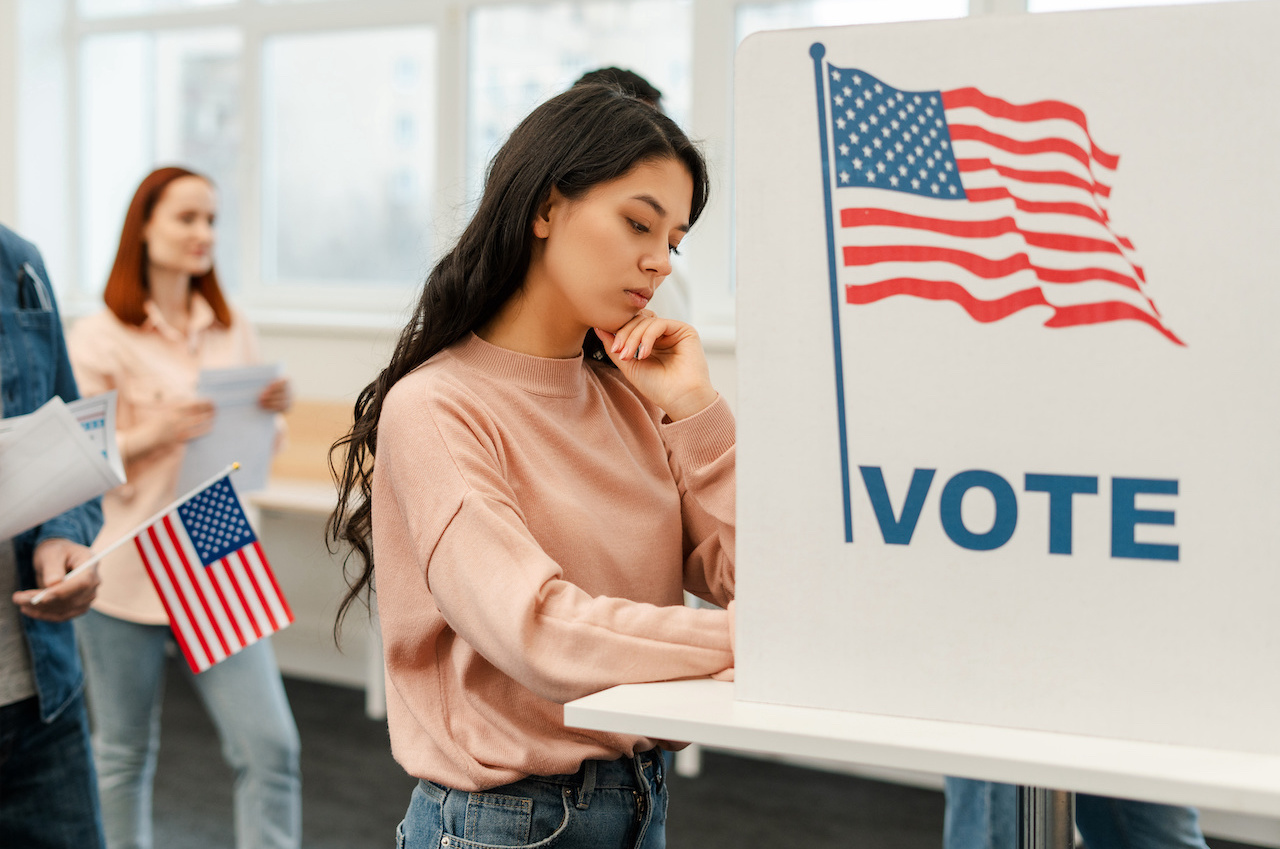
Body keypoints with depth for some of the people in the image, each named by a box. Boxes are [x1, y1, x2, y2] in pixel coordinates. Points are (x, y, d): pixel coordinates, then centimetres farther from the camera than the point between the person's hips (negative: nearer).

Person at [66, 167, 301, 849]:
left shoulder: (231, 331, 10)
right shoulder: (100, 337, -5)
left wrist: (271, 412, -3)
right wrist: (154, 434, -22)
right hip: (128, 569, -4)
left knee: (271, 747, -4)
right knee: (125, 756, 9)